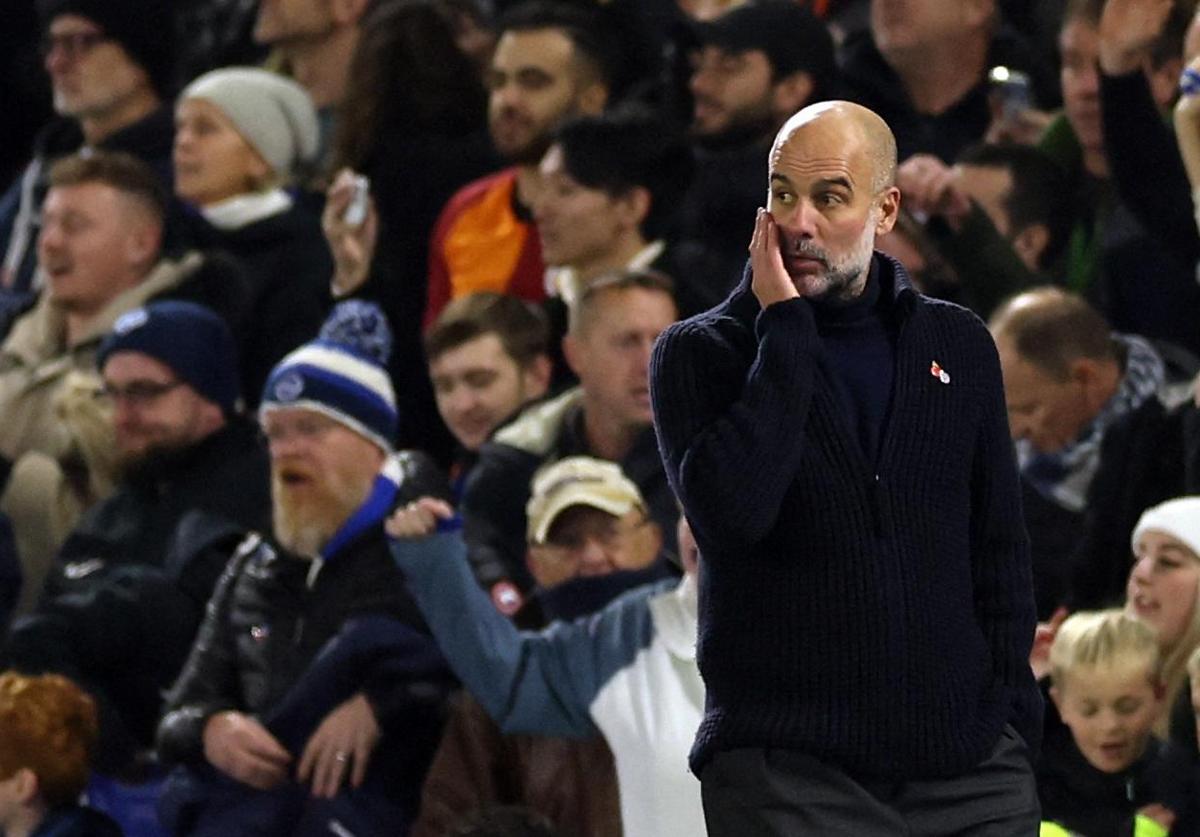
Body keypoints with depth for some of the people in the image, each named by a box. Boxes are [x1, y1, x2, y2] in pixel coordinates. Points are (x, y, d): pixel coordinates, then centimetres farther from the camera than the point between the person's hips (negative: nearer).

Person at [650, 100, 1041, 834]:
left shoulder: (958, 346, 11)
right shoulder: (700, 354, 1)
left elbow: (999, 547, 14)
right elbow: (731, 514, -17)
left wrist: (1010, 712, 3)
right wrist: (785, 330, -13)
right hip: (790, 769, -3)